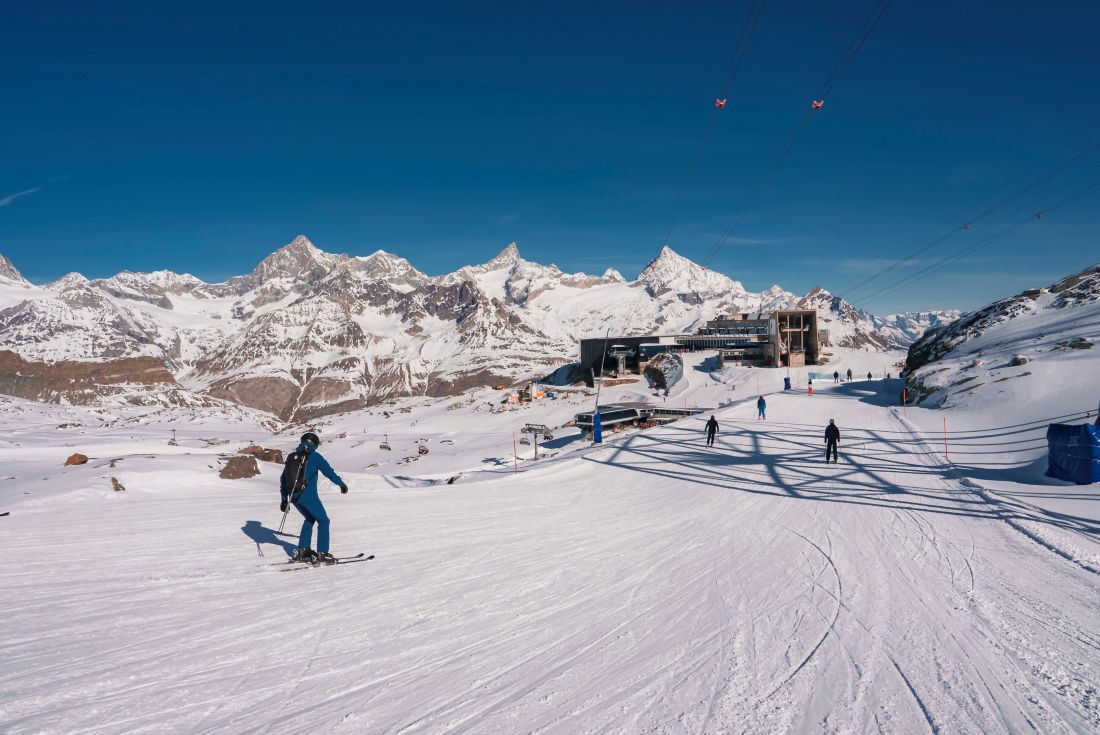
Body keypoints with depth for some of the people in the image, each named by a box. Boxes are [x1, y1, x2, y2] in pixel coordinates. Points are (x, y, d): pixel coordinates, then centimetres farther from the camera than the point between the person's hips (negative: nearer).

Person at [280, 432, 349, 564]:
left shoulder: (291, 457, 13)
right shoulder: (314, 456, -4)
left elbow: (283, 478, 17)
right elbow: (329, 471, -4)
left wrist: (284, 499, 23)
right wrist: (342, 484, 10)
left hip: (294, 497, 7)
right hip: (308, 496, -7)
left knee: (309, 519, 26)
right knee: (323, 521, 6)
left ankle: (302, 551, 23)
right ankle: (322, 554, -1)